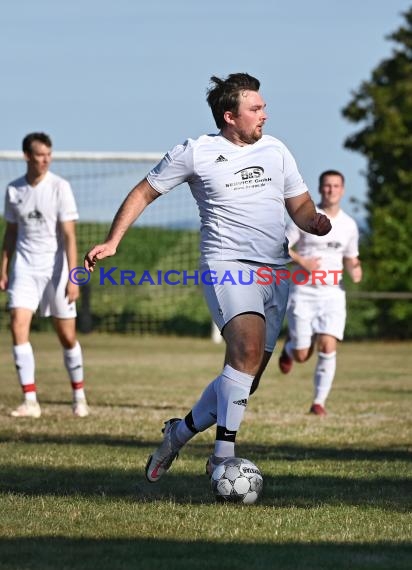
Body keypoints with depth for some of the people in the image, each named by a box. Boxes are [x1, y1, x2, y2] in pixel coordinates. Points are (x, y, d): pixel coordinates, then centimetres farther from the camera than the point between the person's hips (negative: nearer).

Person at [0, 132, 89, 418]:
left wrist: (73, 277, -15)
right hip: (24, 268, 2)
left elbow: (69, 236, -9)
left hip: (55, 267, -2)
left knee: (67, 337, 3)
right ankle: (30, 401, -12)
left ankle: (79, 397, 22)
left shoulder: (60, 187, -6)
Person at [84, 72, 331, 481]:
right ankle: (223, 456, -27)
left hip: (275, 271, 5)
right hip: (227, 264, -5)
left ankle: (180, 432, 26)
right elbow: (144, 192, 10)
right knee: (248, 348, -29)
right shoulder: (195, 153, 1)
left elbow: (300, 206, 18)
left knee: (245, 378, 4)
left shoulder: (275, 150, 14)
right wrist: (112, 241, 2)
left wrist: (314, 222, -6)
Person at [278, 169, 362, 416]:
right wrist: (303, 261, -19)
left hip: (333, 294, 2)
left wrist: (355, 271, -6)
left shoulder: (349, 225, 6)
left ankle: (319, 402, -5)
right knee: (302, 356, -2)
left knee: (328, 348, -15)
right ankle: (290, 346, 36)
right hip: (303, 293, -2)